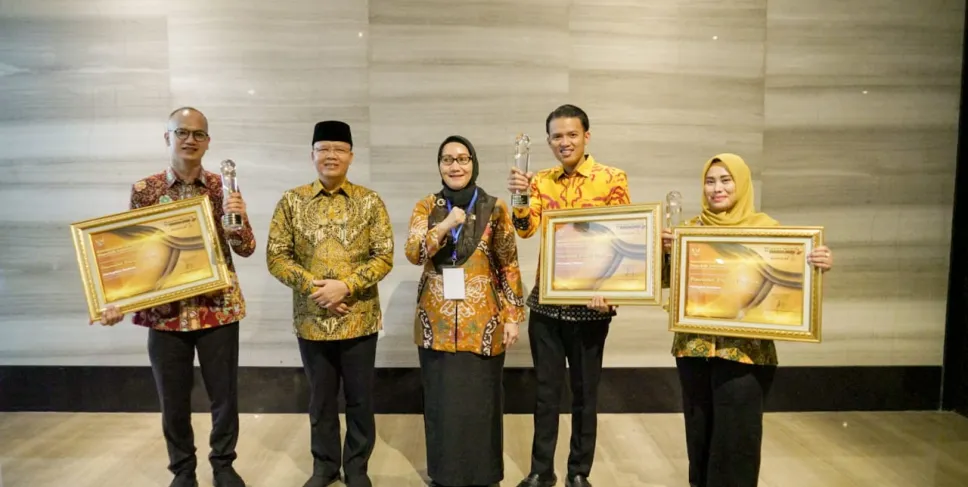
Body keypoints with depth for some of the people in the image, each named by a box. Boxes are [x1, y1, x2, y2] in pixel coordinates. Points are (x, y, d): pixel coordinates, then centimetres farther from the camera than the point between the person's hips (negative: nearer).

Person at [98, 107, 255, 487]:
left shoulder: (222, 187, 1)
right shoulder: (144, 190, 0)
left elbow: (246, 249, 0)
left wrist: (238, 219, -20)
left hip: (218, 308, 0)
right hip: (164, 312, 0)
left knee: (225, 395, 10)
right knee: (173, 401, 11)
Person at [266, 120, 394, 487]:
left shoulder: (370, 202, -1)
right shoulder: (291, 202, 1)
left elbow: (384, 256, -6)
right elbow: (275, 256, -2)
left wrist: (345, 286, -18)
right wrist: (312, 285, -16)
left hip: (359, 319, -1)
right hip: (311, 320, 1)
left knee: (360, 398, 11)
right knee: (321, 398, 15)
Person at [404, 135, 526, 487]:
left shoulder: (495, 208, 0)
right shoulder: (426, 207, 4)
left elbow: (509, 266, 0)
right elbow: (413, 254, -9)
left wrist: (513, 316, -4)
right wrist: (445, 225, -23)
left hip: (482, 322, -1)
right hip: (438, 322, 2)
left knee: (480, 401, 6)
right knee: (442, 400, 9)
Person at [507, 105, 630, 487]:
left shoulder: (612, 179, -4)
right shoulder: (541, 181, 6)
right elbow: (526, 229, -7)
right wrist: (520, 197, -26)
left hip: (590, 302, -2)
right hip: (546, 301, 3)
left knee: (584, 391, 10)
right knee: (546, 390, 12)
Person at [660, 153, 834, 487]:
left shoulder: (765, 227, -1)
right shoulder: (691, 228, 7)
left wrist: (819, 265, -23)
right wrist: (667, 251, -15)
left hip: (745, 349, -3)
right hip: (694, 346, 3)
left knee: (735, 436, 1)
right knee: (699, 430, 13)